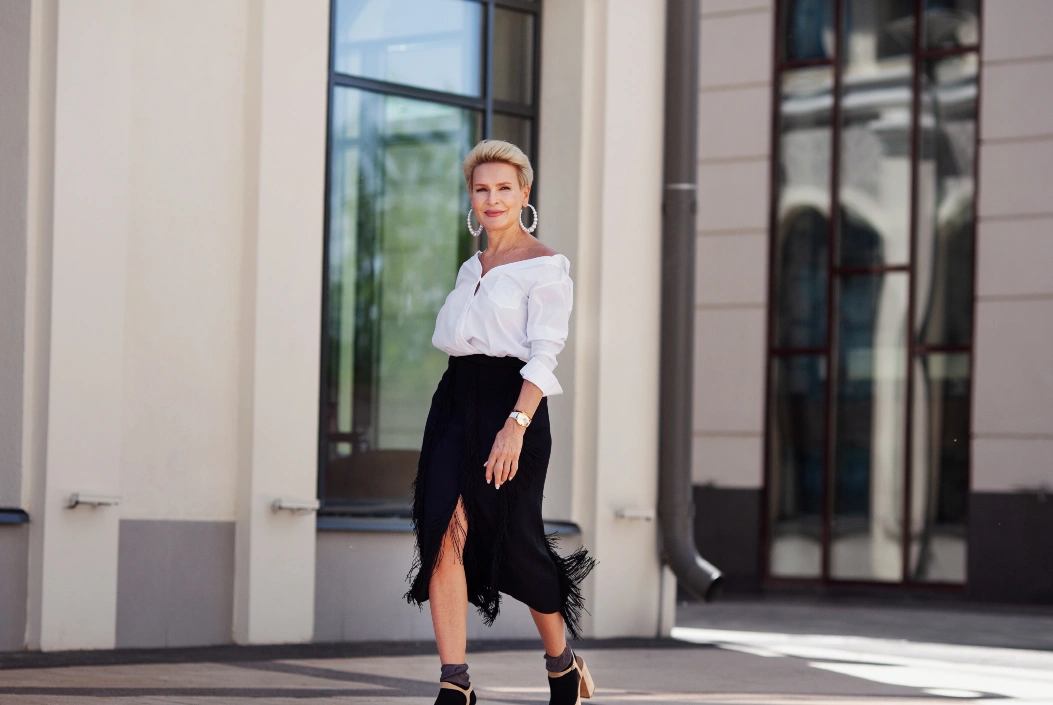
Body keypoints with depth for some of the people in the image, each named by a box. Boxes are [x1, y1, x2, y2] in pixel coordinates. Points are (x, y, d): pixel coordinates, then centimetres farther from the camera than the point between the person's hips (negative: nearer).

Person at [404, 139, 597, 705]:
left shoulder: (545, 267, -4)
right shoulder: (472, 267, 18)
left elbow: (544, 355, -13)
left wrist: (516, 424, -25)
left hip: (511, 403, -6)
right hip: (455, 401, 6)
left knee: (513, 542, 1)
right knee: (444, 534, -10)